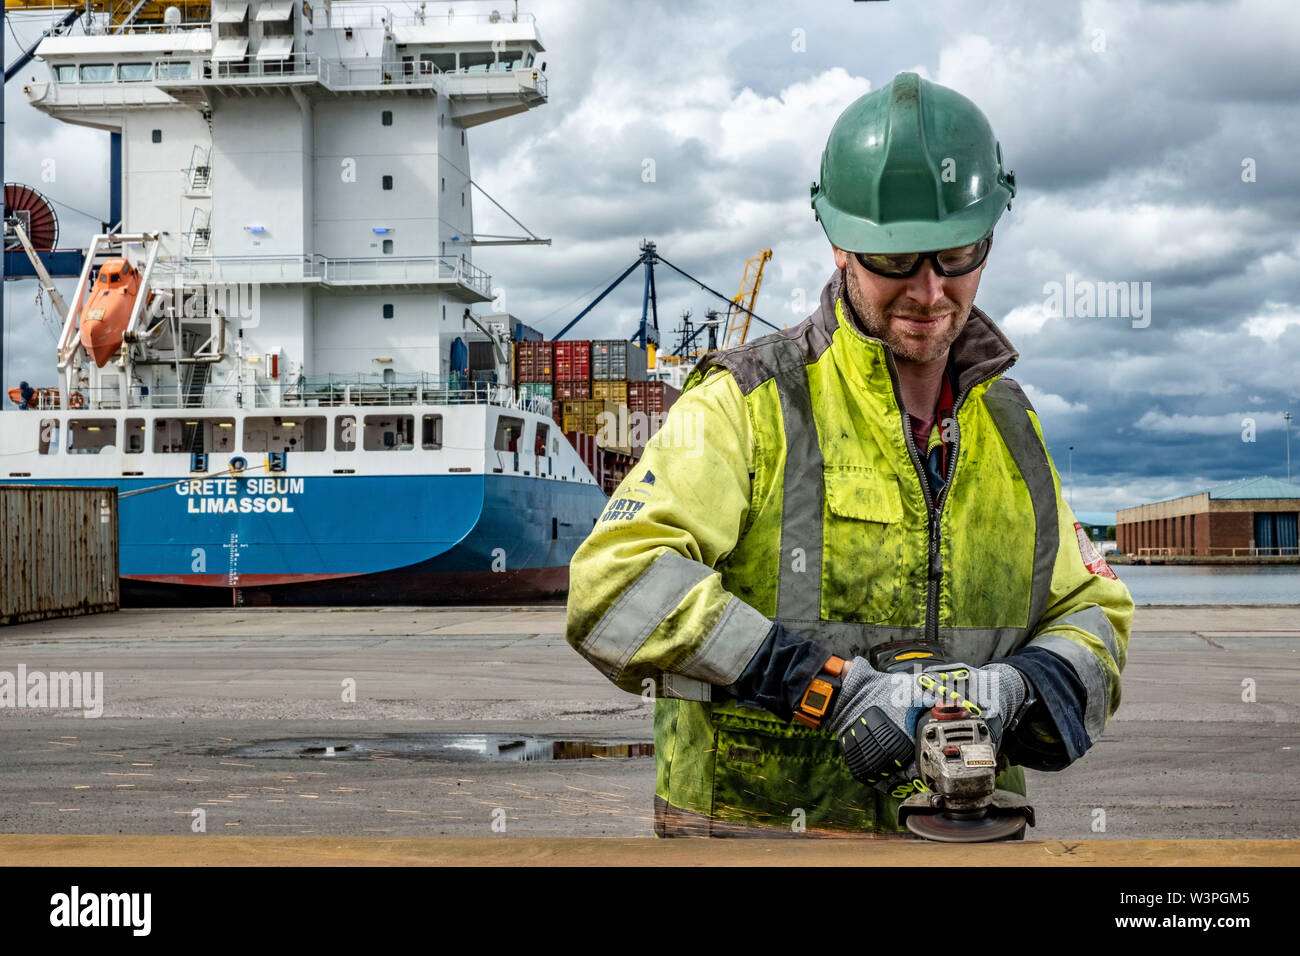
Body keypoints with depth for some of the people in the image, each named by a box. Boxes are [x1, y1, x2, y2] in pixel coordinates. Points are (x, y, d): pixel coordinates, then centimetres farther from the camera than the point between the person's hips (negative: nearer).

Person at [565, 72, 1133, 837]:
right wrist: (830, 686, -21)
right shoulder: (748, 404, -5)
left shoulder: (1010, 424, 14)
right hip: (754, 824, -4)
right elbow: (617, 583, -17)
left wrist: (1015, 685, -5)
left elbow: (1092, 612, 18)